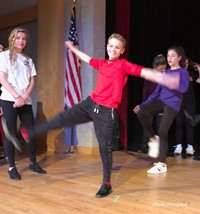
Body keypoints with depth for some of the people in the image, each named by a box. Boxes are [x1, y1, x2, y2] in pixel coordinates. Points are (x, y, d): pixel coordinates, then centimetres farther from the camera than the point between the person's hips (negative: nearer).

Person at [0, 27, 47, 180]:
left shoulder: (28, 60, 15)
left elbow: (32, 82, 8)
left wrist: (24, 97, -8)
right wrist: (17, 97, -14)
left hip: (26, 101, 4)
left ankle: (33, 163, 18)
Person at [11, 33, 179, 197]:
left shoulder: (124, 65, -6)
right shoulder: (102, 63, 11)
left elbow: (144, 72, -17)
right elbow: (87, 59, 29)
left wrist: (166, 79, -28)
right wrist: (73, 48, 43)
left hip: (107, 111, -5)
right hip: (90, 104, 5)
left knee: (105, 146, 1)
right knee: (63, 118, 3)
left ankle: (107, 184, 15)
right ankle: (30, 133, 17)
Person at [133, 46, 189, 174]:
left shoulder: (183, 72, 1)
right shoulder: (165, 73, 17)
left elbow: (184, 89, -18)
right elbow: (157, 92, 16)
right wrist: (142, 105, 10)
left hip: (172, 104, -5)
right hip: (161, 101, 5)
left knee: (163, 131, -11)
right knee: (141, 113, -21)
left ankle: (162, 165, 2)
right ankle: (153, 139, 0)